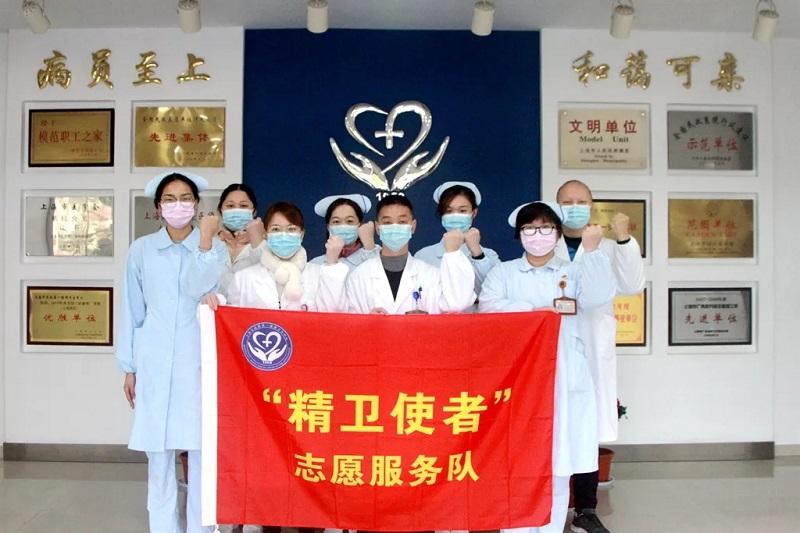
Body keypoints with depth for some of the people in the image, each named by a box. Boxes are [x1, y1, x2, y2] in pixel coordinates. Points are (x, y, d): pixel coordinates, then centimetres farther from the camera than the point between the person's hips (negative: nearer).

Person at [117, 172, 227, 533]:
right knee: (158, 454, 6)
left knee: (202, 452, 1)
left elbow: (198, 291, -15)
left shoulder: (215, 249, 2)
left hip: (199, 362, -1)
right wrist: (129, 367, 8)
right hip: (155, 362, 1)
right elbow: (132, 311, 9)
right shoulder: (141, 249, 6)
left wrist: (204, 240, -21)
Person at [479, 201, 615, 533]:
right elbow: (488, 308, -7)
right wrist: (533, 310, -13)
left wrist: (591, 250, -10)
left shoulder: (574, 272, 12)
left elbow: (598, 298, -7)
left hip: (564, 379, 1)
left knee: (557, 468, 6)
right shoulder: (503, 272, 10)